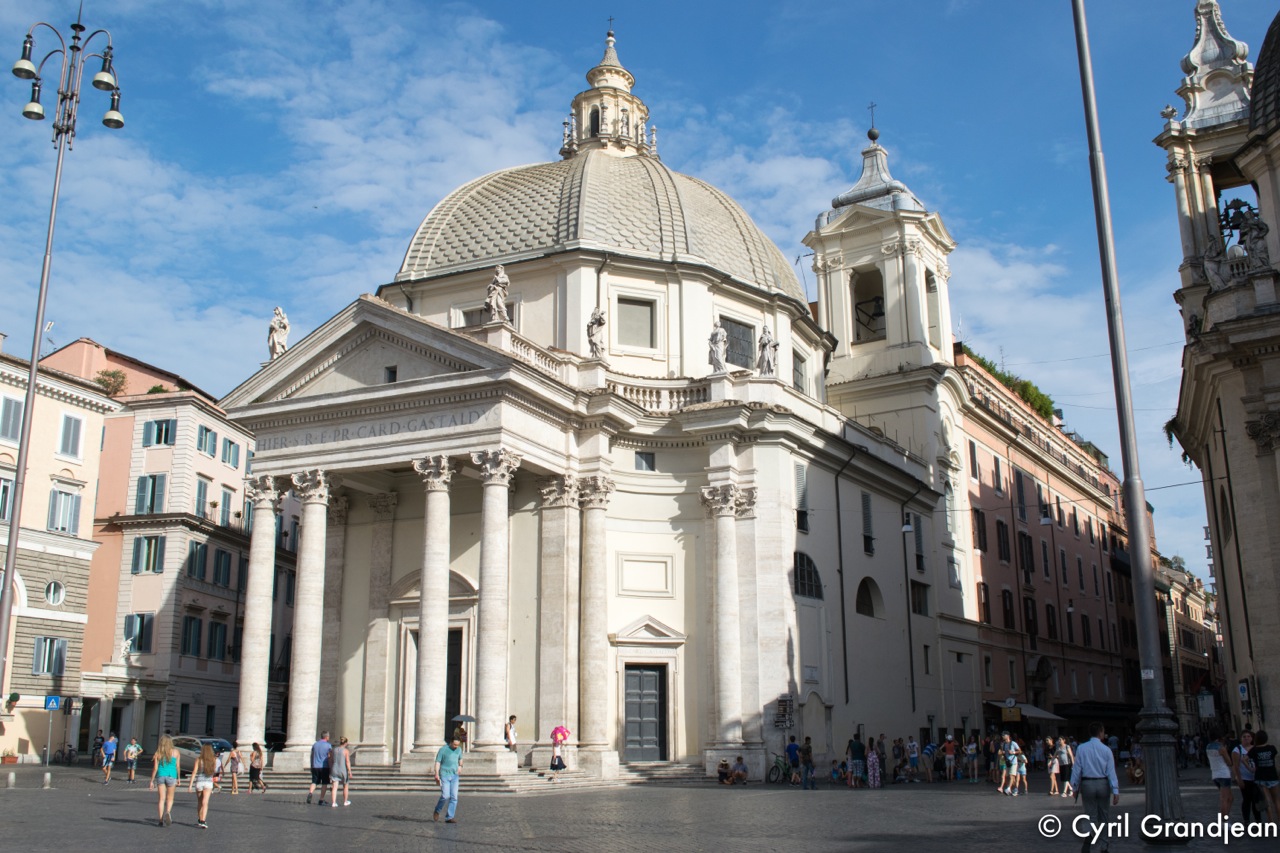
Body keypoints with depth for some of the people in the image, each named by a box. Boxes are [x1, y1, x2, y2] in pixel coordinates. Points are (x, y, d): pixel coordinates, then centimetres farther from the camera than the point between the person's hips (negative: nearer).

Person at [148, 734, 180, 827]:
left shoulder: (157, 753, 2)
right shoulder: (175, 752, 3)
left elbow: (155, 768, -1)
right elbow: (178, 767, 3)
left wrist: (152, 781, 5)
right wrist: (178, 778, 12)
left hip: (160, 776, 1)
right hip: (171, 776, -1)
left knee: (161, 799, 7)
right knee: (170, 798, 10)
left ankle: (160, 820, 3)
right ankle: (167, 812, -18)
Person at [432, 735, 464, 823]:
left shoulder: (459, 749, 10)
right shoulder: (443, 750, -5)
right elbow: (437, 762, -6)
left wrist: (460, 766, 8)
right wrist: (437, 774, -16)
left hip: (455, 776, 5)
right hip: (444, 775, -5)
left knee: (454, 797, -4)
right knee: (445, 796, -13)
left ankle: (449, 817, 0)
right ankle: (437, 811, 13)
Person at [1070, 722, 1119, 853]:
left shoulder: (1081, 748, -3)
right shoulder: (1106, 750, -5)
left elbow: (1076, 769, -3)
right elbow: (1111, 771, -7)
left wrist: (1075, 787, 5)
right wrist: (1115, 792, -7)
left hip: (1087, 784, 0)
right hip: (1103, 784, 0)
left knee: (1091, 817, 6)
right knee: (1104, 817, 15)